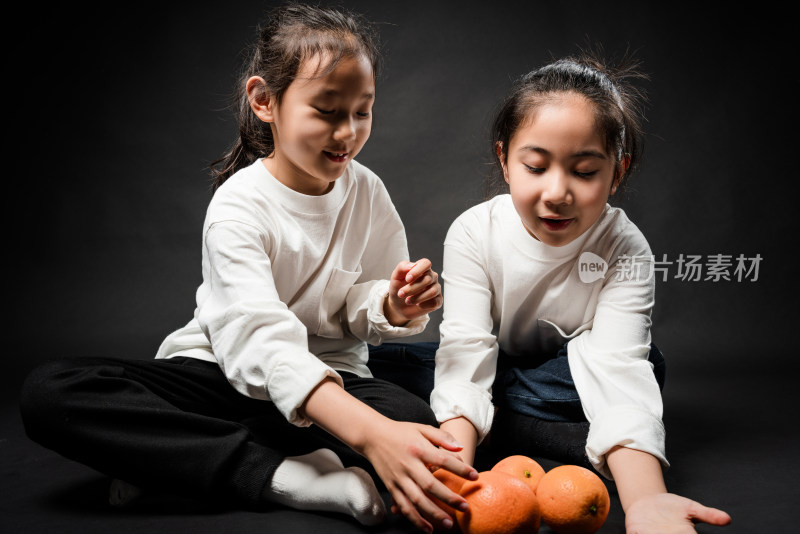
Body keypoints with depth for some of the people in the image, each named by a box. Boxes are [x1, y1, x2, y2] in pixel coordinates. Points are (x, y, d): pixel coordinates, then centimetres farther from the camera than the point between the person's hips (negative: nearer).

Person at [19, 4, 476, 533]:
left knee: (415, 420, -32)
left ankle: (163, 455, -24)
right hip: (225, 371, -2)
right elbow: (263, 341, -33)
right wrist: (370, 434, -47)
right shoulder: (240, 205, -18)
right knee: (51, 390, -25)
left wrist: (393, 306, -21)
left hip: (330, 375, 3)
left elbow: (359, 309, 6)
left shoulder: (367, 192, -3)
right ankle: (285, 474, -33)